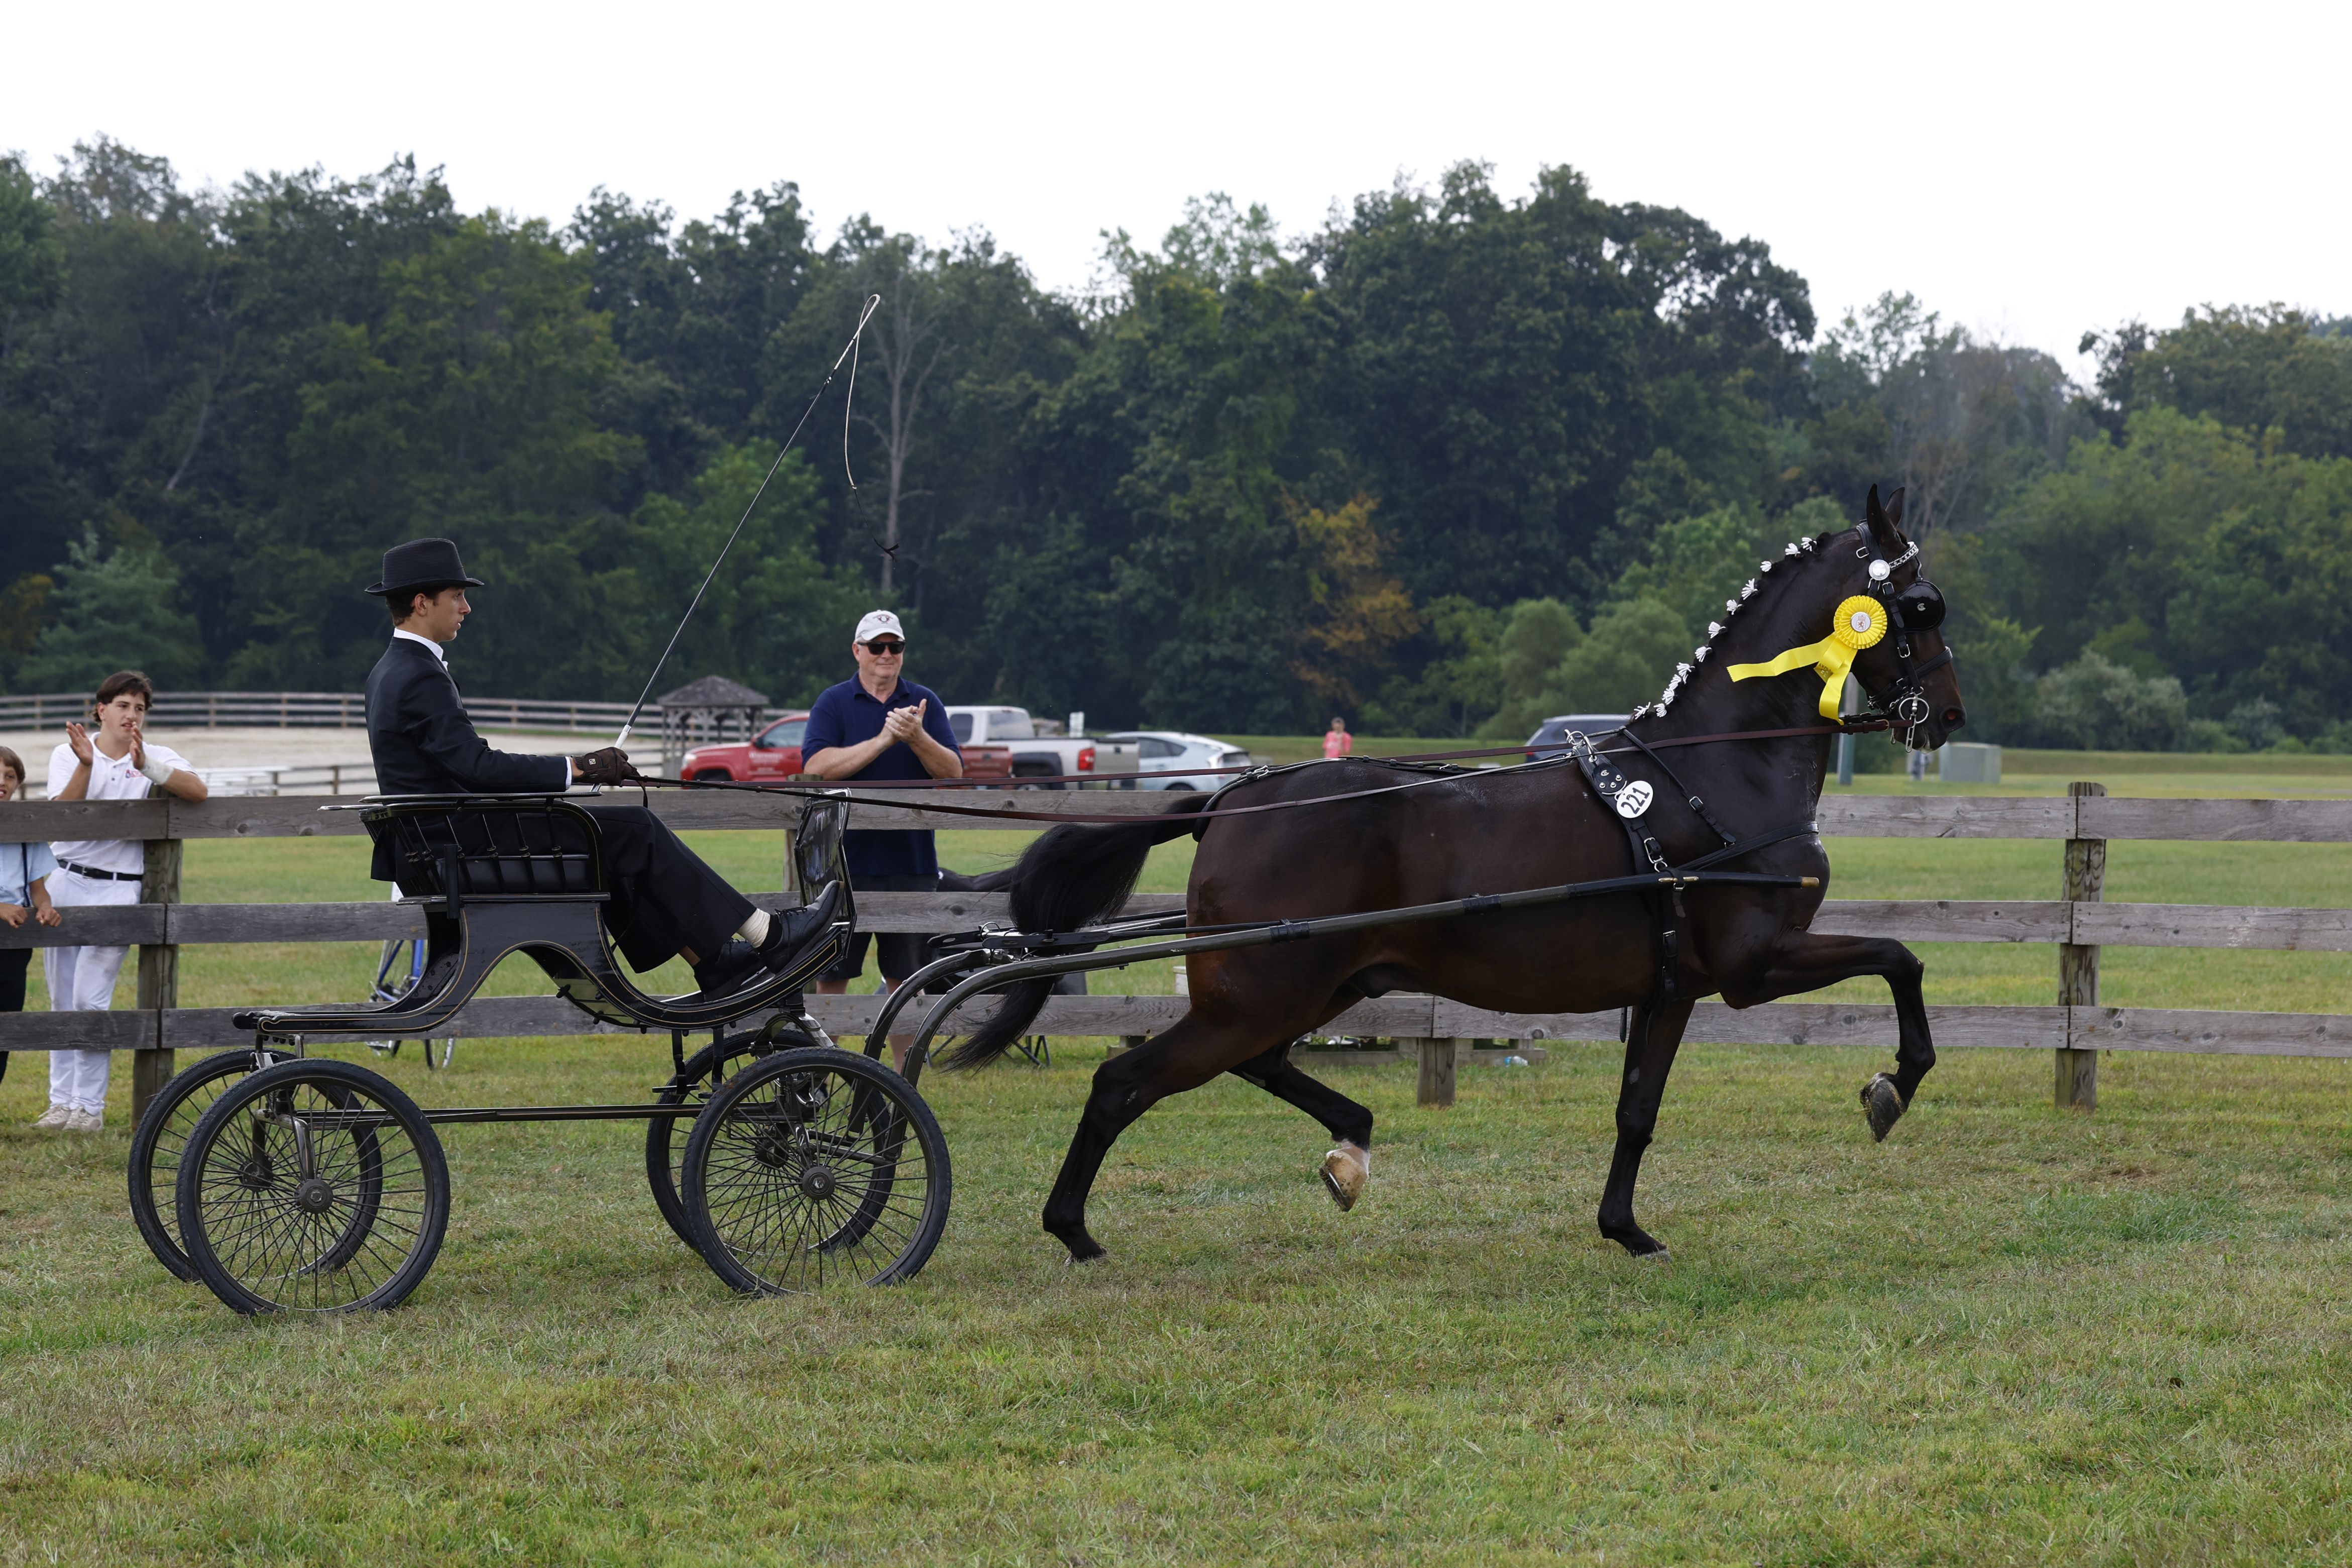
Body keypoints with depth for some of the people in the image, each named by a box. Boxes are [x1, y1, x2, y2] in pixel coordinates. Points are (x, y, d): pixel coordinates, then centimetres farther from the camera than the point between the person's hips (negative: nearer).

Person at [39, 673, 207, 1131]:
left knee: (90, 1001, -9)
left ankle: (90, 1106, -2)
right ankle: (61, 1102, 14)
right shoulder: (68, 755, 4)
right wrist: (85, 764, -25)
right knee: (61, 1002, 6)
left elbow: (197, 791, -16)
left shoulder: (157, 758, 3)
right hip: (64, 883, 2)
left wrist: (145, 764, -27)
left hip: (116, 890, -2)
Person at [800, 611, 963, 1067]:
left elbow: (953, 771, 0)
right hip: (846, 858, -2)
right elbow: (816, 766, -13)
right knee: (831, 976, 1)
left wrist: (917, 738, -18)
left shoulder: (925, 703, 8)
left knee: (906, 978, 7)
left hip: (912, 863, 2)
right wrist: (883, 741, -19)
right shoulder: (833, 703, 2)